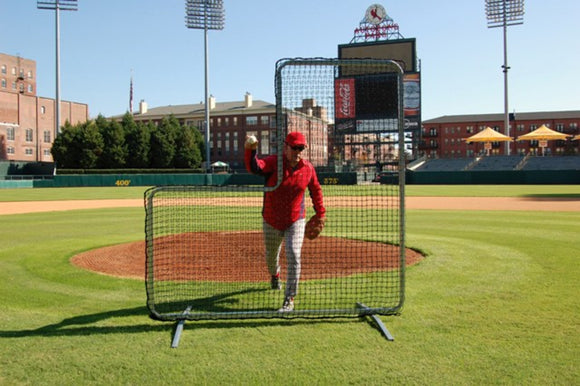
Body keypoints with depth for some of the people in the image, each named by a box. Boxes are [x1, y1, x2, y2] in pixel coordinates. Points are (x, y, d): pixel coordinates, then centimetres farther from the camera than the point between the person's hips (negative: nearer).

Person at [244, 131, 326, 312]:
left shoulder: (308, 168, -7)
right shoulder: (273, 162, -16)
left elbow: (316, 190, 9)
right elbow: (254, 167, -36)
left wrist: (320, 213, 12)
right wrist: (250, 150, -55)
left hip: (296, 221, 0)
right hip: (271, 221, 0)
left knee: (293, 256, -14)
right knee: (271, 256, 19)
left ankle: (289, 299, -5)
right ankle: (275, 275, 56)